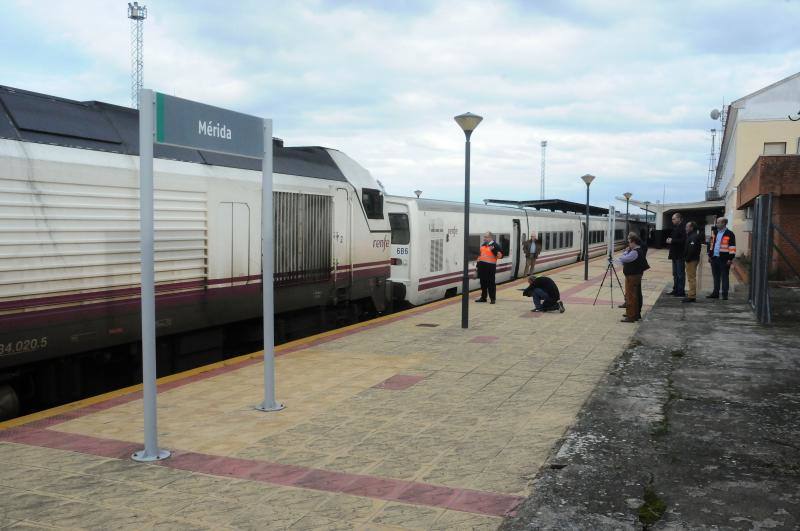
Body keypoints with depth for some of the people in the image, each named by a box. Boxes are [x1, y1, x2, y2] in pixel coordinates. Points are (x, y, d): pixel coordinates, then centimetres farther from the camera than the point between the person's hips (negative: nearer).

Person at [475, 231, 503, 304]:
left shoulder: (495, 245, -8)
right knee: (483, 282, 13)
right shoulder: (483, 245, 14)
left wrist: (496, 251, -29)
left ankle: (493, 298, 5)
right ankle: (483, 297, 22)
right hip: (482, 265, 7)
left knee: (491, 283, -3)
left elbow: (500, 256, -11)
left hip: (490, 266, -7)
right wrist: (478, 261, 21)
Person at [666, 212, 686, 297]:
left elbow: (683, 240, -24)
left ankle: (681, 291, 0)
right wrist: (669, 240, 5)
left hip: (680, 255, -10)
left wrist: (672, 241, -18)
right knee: (675, 273, 15)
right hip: (674, 254, 10)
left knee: (680, 273, -4)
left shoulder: (683, 228, -15)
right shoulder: (675, 228, 16)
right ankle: (675, 289, 22)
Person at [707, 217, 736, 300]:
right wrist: (710, 255, 15)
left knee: (724, 277, 1)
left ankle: (725, 294, 5)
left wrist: (730, 259, -13)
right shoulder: (715, 233, 14)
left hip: (724, 259, -7)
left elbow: (732, 247, -10)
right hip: (714, 258, 7)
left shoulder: (730, 234, -7)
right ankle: (716, 293, 20)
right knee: (716, 277, 13)